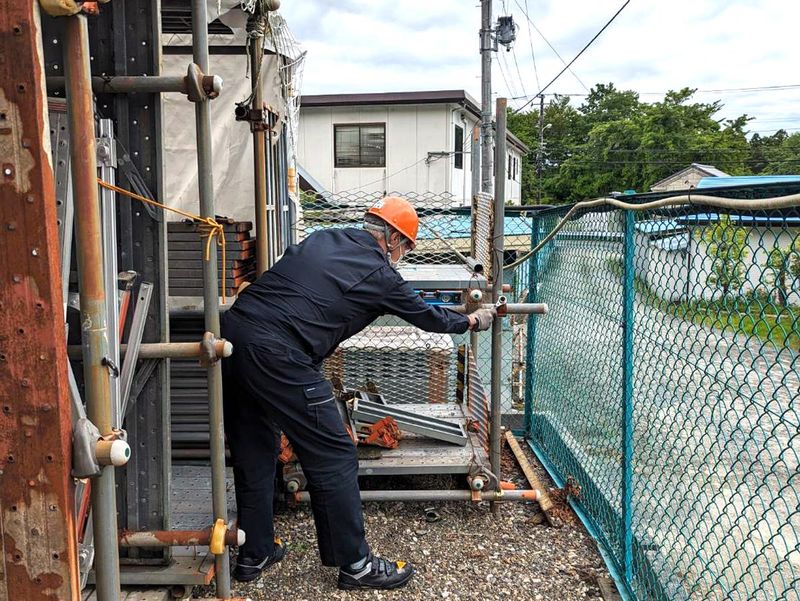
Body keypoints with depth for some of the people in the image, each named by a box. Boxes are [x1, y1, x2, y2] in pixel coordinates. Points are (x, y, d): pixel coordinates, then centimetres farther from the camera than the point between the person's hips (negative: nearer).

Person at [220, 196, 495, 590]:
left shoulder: (323, 239, 18)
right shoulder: (379, 274, 2)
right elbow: (427, 317, 16)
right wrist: (473, 321, 35)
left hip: (232, 330, 8)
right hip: (277, 354, -8)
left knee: (253, 453, 20)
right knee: (333, 457, 5)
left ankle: (254, 555, 34)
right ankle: (356, 564, 18)